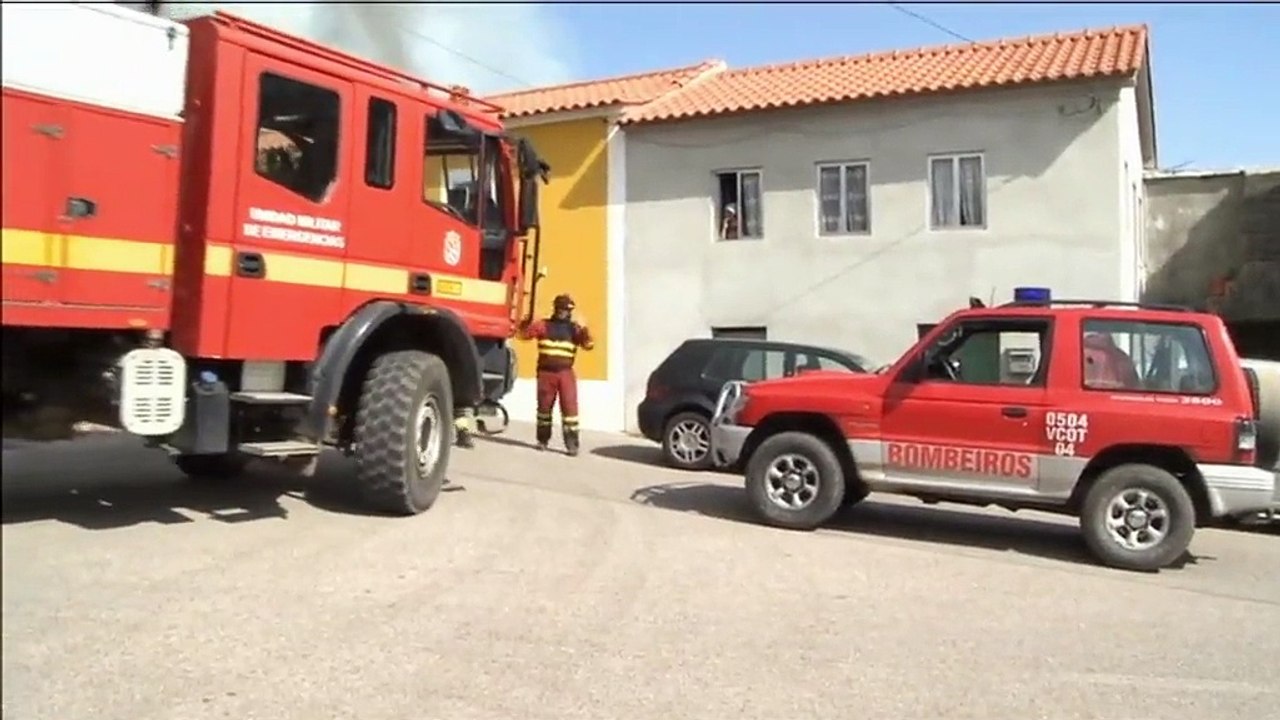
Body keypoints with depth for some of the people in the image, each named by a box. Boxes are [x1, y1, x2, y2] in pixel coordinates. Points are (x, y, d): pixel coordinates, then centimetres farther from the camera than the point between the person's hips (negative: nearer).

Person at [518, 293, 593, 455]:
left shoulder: (574, 328, 5)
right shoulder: (543, 325, 5)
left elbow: (589, 345, -5)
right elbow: (524, 333, 0)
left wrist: (584, 329, -20)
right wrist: (527, 320, -17)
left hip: (566, 373, -1)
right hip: (546, 372, 1)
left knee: (570, 407, -8)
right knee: (544, 406, 11)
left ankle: (572, 443, -6)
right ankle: (542, 440, 27)